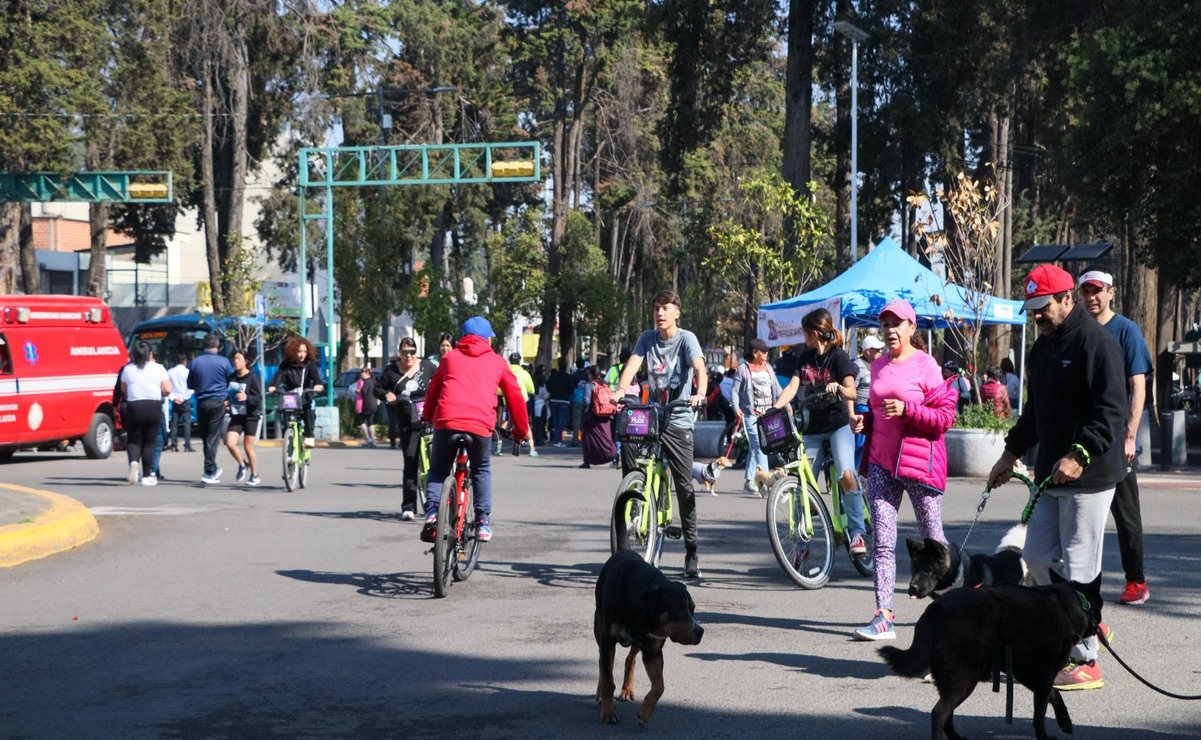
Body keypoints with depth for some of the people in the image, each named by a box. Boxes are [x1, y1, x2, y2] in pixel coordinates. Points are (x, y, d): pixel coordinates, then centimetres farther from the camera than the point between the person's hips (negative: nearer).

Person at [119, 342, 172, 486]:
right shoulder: (158, 368, 0)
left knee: (133, 440, 10)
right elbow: (167, 390, -4)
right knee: (149, 442, 7)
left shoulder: (127, 369, 4)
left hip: (134, 407, 0)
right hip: (154, 407, 0)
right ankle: (147, 476, 7)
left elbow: (123, 390, 12)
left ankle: (134, 461, -21)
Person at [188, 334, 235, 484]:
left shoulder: (195, 362, 1)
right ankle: (209, 472, -8)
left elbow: (190, 384, 10)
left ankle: (212, 469, 22)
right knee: (213, 438, -2)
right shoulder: (223, 362, -6)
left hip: (201, 403, 3)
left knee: (205, 437, 14)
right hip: (218, 402, -3)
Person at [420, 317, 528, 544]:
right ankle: (483, 521, 13)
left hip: (447, 421, 0)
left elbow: (433, 389, 31)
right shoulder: (496, 362, 21)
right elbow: (515, 396, 22)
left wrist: (427, 417, 47)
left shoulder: (450, 358, 23)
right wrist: (521, 430, 33)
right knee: (481, 470, 25)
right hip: (480, 425, 0)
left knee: (438, 470, 20)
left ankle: (431, 513, -4)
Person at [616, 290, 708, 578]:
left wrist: (700, 393, -41)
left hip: (678, 420, -3)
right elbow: (632, 365, -8)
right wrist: (620, 391, -28)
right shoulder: (647, 338, 5)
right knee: (626, 439, -30)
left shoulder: (686, 338, -6)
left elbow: (699, 368, -21)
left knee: (684, 486, -2)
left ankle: (691, 552, 5)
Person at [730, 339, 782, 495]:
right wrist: (736, 408, -19)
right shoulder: (743, 368, -3)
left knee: (754, 448, 12)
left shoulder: (768, 367, 14)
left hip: (767, 414, 6)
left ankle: (749, 482, 19)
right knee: (759, 447, -14)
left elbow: (777, 387, 14)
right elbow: (735, 391, -4)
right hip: (751, 414, -6)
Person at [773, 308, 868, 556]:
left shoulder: (839, 357, -7)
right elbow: (792, 387, -1)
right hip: (813, 428, 5)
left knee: (846, 474, -25)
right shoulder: (804, 358, 9)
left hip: (838, 424, -5)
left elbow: (851, 391, -18)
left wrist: (838, 388, -42)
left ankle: (857, 532, -17)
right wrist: (773, 409, -17)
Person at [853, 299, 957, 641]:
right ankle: (883, 616, -4)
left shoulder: (926, 365, -7)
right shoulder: (878, 366, 12)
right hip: (881, 462, 5)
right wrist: (865, 419, 6)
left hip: (919, 461, -5)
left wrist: (907, 409, -20)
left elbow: (946, 417, -10)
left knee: (933, 540, 7)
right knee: (883, 542, -2)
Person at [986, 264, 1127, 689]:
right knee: (1038, 556, 10)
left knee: (1078, 567, -6)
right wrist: (1012, 453, 22)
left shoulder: (1096, 343, -13)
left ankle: (1085, 662, 2)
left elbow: (1112, 411, -20)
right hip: (1051, 478, 9)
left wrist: (1079, 455, -26)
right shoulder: (1043, 347, 16)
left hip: (1088, 478, -9)